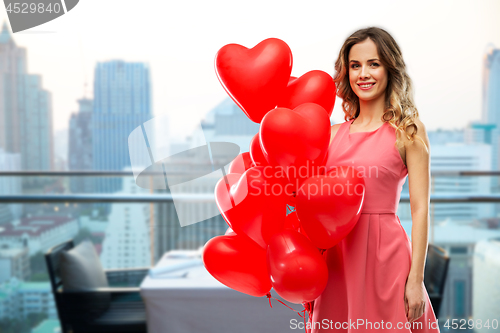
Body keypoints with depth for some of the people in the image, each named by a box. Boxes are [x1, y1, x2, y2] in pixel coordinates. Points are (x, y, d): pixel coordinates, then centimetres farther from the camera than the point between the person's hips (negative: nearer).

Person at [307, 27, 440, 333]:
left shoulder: (408, 131, -1)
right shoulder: (335, 133, 9)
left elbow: (420, 209, -5)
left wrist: (416, 279, -10)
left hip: (384, 254, -3)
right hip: (337, 259, 4)